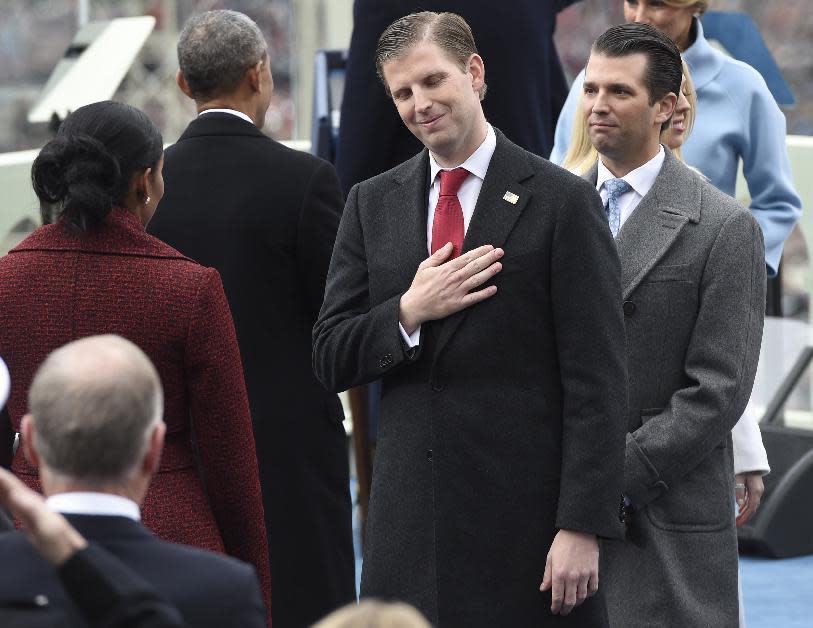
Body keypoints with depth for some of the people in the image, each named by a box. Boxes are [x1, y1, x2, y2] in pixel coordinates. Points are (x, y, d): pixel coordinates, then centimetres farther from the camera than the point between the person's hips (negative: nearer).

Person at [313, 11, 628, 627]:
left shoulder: (562, 201, -3)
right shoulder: (373, 204, 11)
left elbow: (597, 384, -7)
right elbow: (331, 360, 9)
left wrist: (582, 527, -13)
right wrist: (409, 313, -9)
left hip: (525, 517, -4)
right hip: (409, 521, 4)